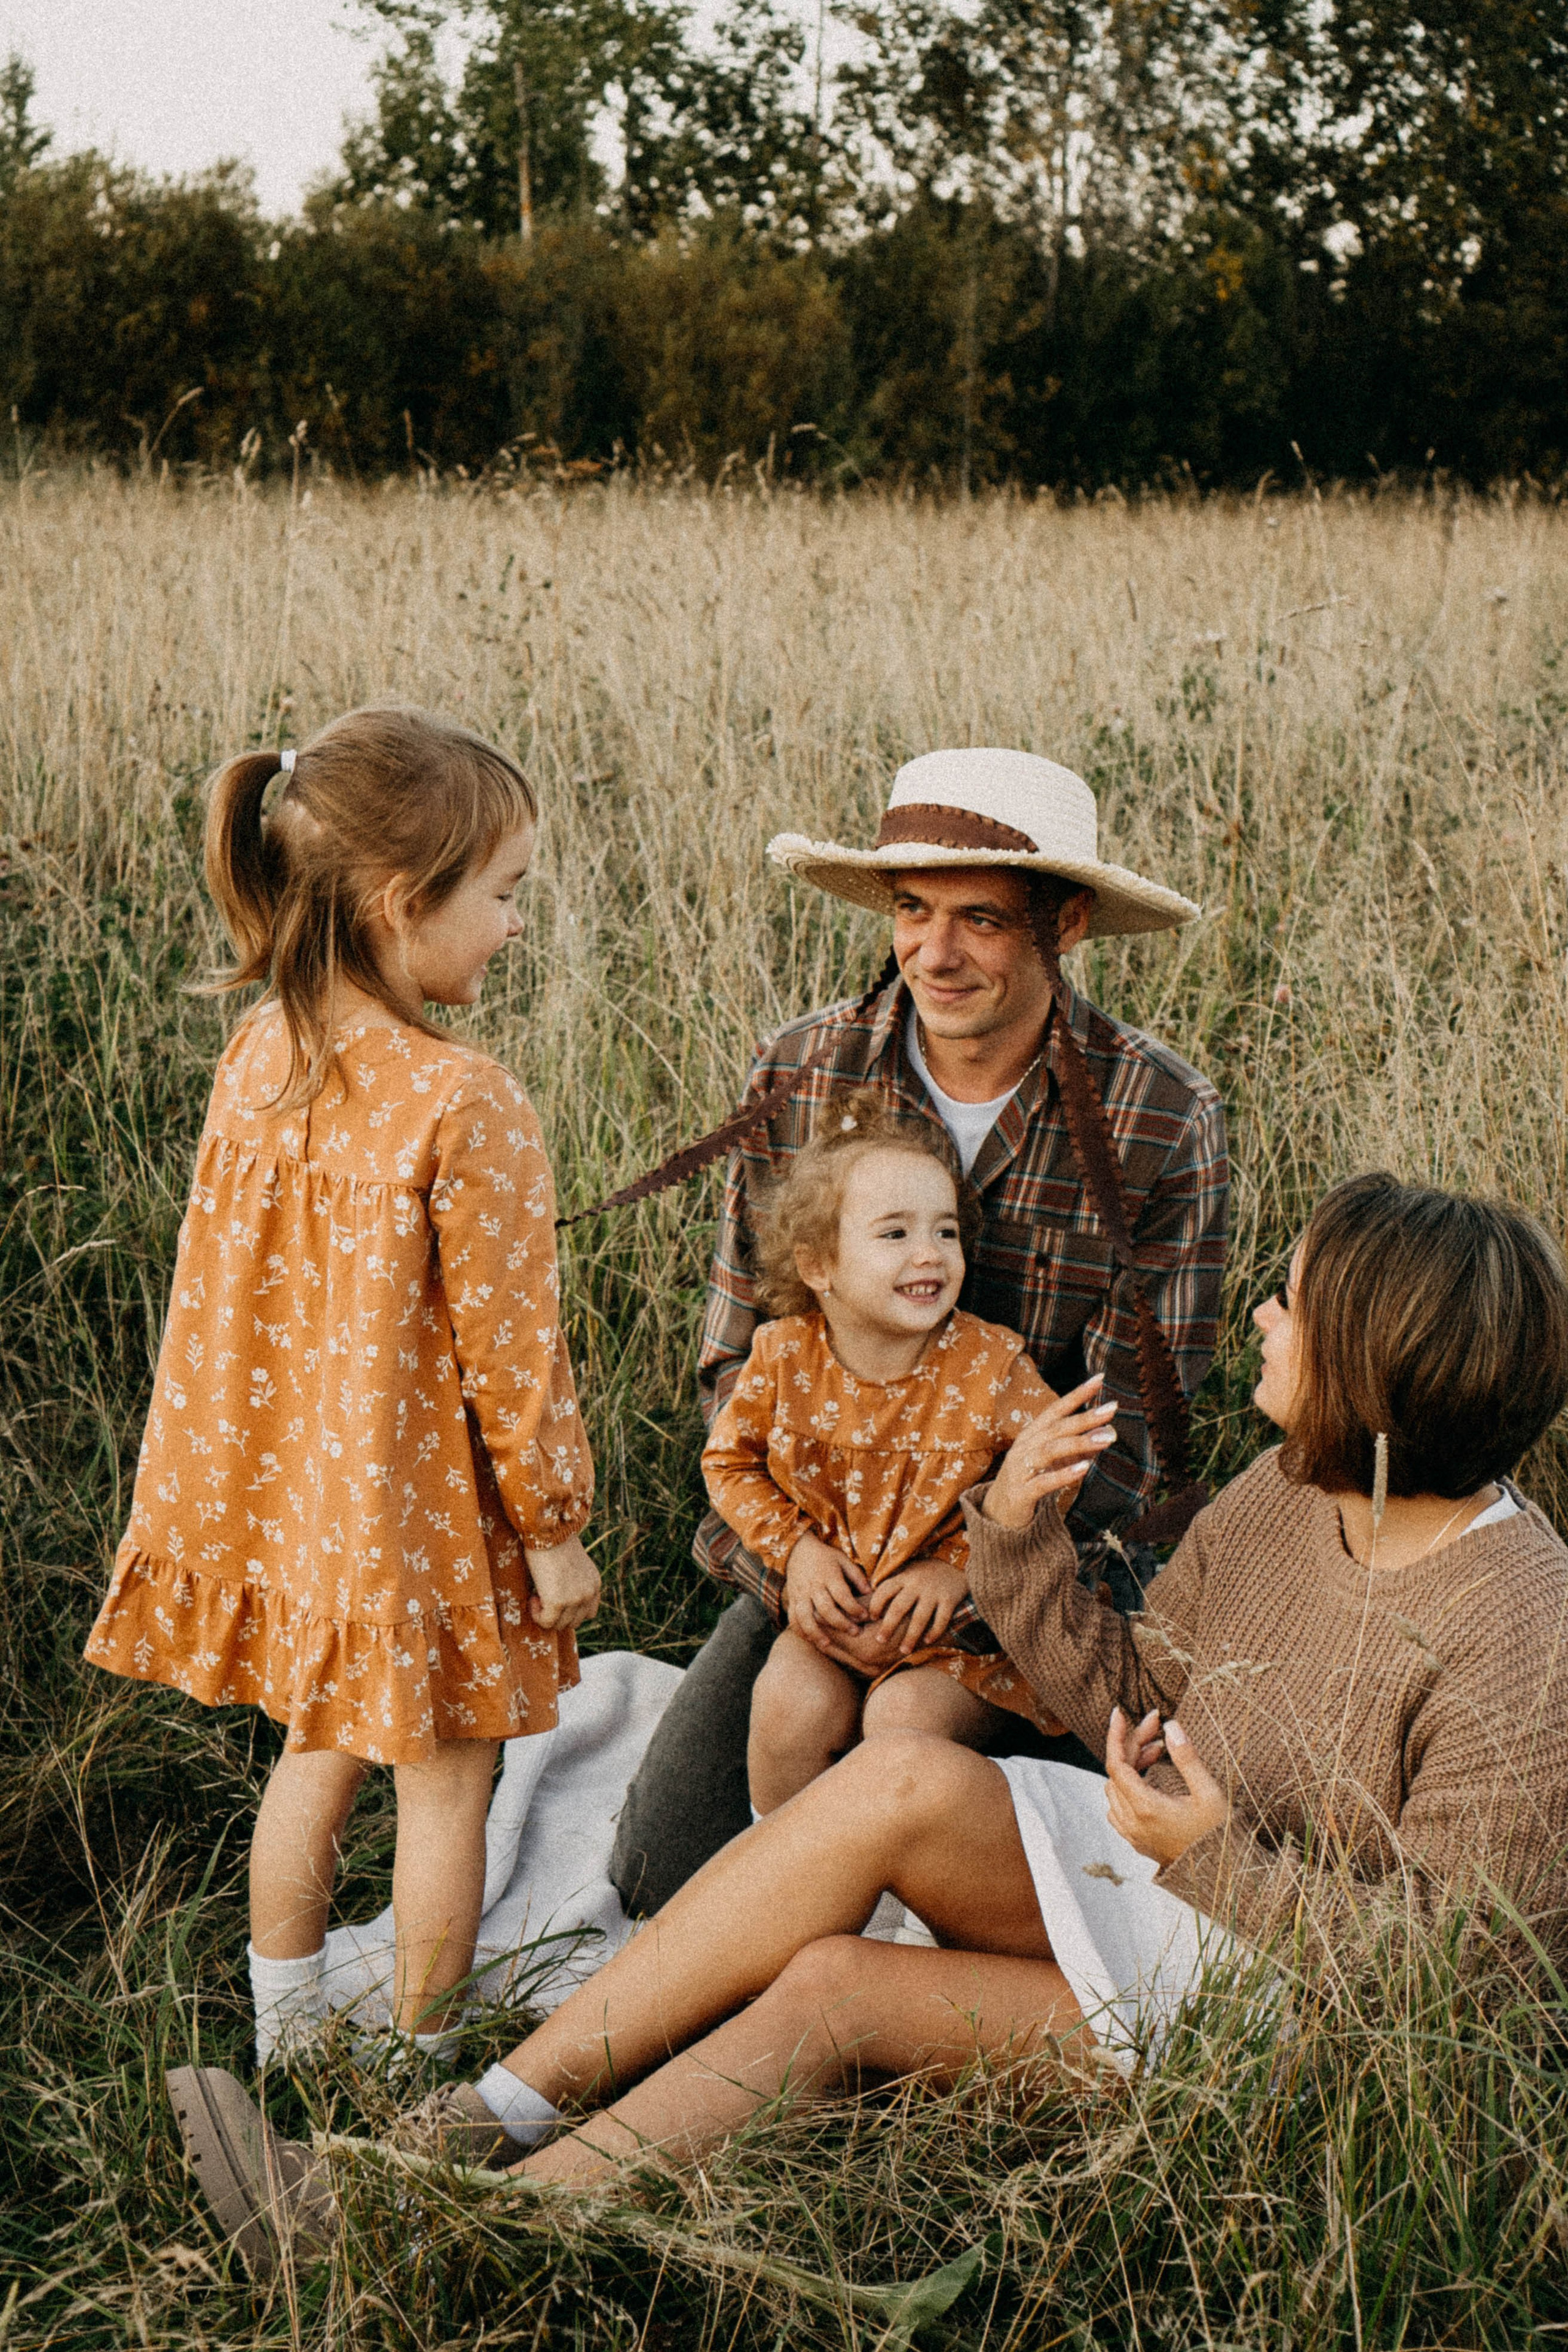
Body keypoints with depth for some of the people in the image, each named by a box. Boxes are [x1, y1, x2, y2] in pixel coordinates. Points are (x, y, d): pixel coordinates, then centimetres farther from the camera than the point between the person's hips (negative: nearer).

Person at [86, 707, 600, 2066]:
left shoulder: (255, 1062, -5)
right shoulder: (467, 1109, -26)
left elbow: (219, 1293, 4)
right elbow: (505, 1347, -19)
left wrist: (204, 1492, 17)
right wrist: (554, 1525, -6)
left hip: (292, 1486, 7)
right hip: (427, 1513, -6)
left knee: (318, 1755, 24)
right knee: (446, 1785, 13)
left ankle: (284, 2040, 39)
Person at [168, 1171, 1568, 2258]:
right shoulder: (1284, 1498, 1)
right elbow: (1128, 1699, 9)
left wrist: (1223, 1861, -28)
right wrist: (1017, 1538, -6)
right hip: (1165, 1886, 6)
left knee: (835, 1991, -20)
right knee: (907, 1783, -23)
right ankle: (469, 2140, -20)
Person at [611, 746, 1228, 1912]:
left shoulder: (1165, 1120, -12)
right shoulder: (801, 1075, -5)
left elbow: (1135, 1419, -11)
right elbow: (740, 1354, 1)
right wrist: (791, 1543, -17)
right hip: (825, 1555, 2)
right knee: (663, 1870, -7)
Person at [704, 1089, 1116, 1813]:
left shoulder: (990, 1364, -15)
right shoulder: (783, 1356, -8)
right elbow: (729, 1460, 7)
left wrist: (960, 1569, -16)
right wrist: (797, 1548, -8)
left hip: (963, 1625, -2)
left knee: (905, 1717, -26)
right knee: (794, 1702, -22)